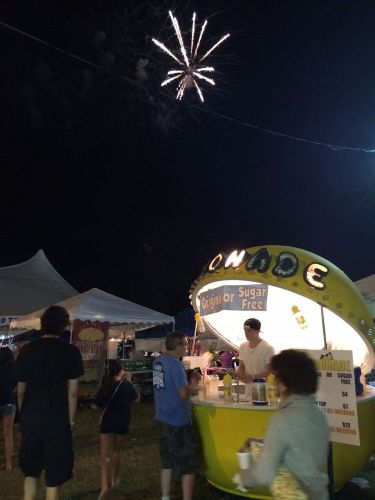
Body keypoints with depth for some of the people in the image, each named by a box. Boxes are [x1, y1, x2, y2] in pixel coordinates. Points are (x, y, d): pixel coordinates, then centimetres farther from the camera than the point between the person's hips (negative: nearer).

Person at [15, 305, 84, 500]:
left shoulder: (26, 350, -1)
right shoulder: (70, 351, -9)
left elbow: (21, 390, 4)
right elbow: (72, 392, -8)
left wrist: (23, 415, 17)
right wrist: (70, 420, 3)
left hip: (30, 419, 3)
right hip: (57, 420, -3)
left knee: (30, 471, 22)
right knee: (54, 477, 9)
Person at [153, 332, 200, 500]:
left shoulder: (158, 361, 4)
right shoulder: (175, 364, -22)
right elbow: (184, 394, -23)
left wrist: (186, 383, 9)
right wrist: (193, 384, -6)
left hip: (163, 419, 8)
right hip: (178, 421, -8)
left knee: (167, 462, 20)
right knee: (188, 465, 6)